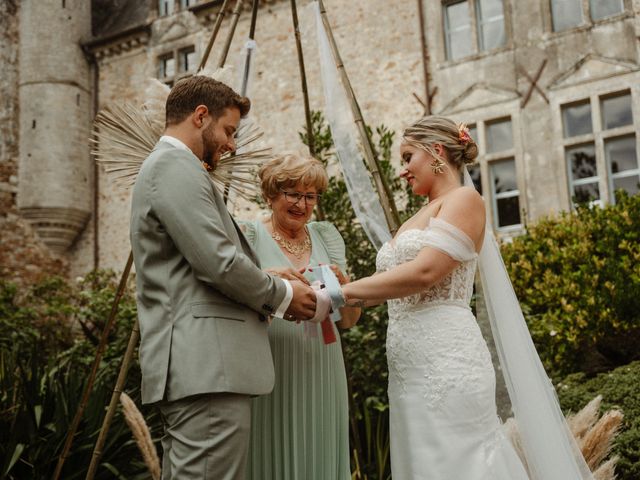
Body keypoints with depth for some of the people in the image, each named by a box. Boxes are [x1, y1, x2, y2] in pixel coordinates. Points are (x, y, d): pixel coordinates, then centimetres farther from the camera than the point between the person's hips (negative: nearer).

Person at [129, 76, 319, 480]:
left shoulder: (166, 167, 24)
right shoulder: (176, 166, -8)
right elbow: (219, 263, -17)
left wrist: (273, 289, 16)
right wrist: (283, 295, -1)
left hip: (193, 366, 11)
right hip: (206, 367, -11)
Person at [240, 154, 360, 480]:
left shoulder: (326, 236, 10)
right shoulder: (250, 235, 0)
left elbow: (349, 320, 9)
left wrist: (341, 282, -10)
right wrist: (267, 278, -26)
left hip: (320, 372, 4)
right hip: (270, 372, -3)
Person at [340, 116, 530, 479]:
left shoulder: (464, 199, -3)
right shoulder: (421, 217, 22)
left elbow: (424, 272, -17)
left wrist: (340, 292, -13)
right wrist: (345, 290, 4)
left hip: (445, 357, -8)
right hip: (411, 367, 8)